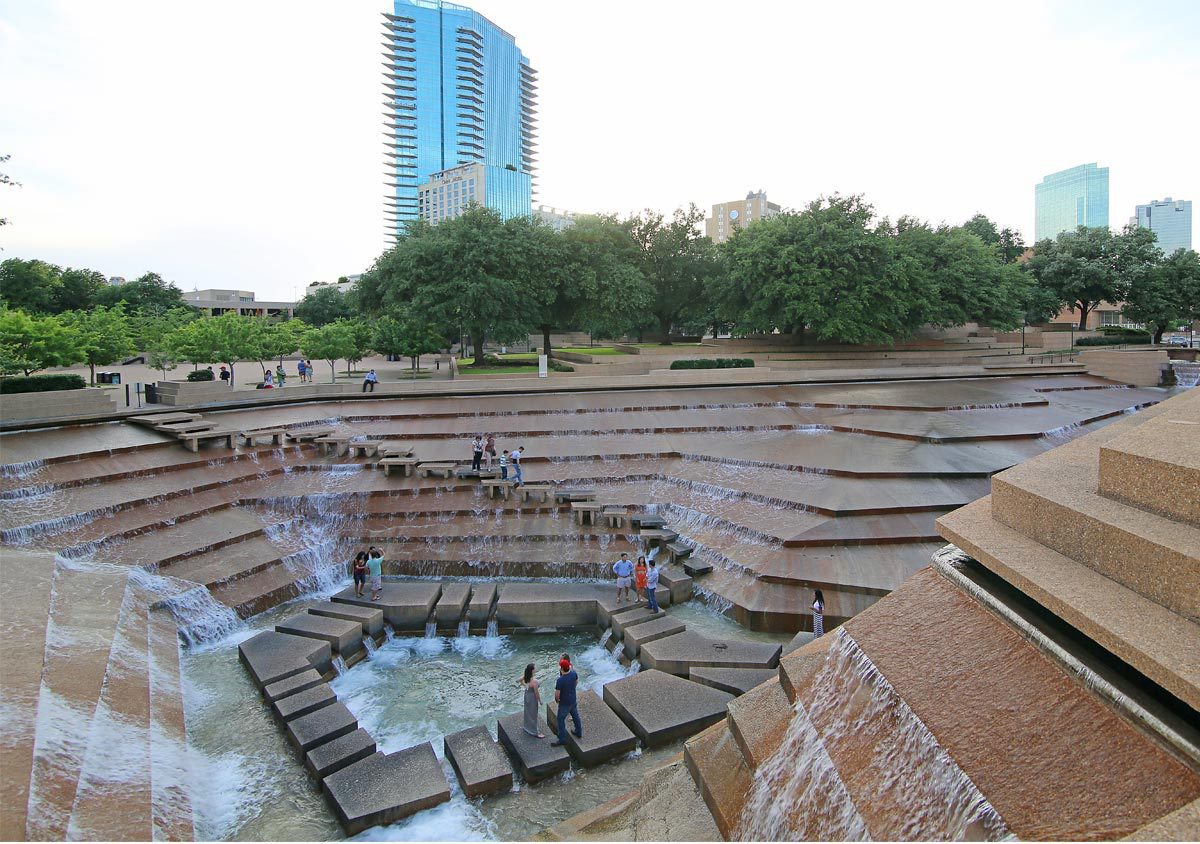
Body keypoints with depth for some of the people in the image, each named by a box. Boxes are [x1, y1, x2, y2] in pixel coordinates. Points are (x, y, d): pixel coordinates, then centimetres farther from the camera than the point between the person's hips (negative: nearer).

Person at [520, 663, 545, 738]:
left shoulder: (526, 677, -13)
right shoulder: (534, 681, -35)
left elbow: (520, 680, 8)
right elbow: (536, 693, -24)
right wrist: (540, 701, -9)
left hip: (527, 695, 7)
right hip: (532, 698, -7)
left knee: (527, 711, 28)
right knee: (533, 714, 10)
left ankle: (526, 726, 49)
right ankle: (535, 732, 26)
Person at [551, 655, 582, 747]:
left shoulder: (560, 680, -32)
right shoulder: (574, 673, -15)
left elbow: (557, 695, -25)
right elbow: (576, 682, 7)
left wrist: (556, 700, -4)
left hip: (564, 703, -6)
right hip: (573, 700, 6)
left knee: (561, 720, 12)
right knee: (575, 716, 25)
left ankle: (561, 740, 23)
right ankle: (579, 733, 44)